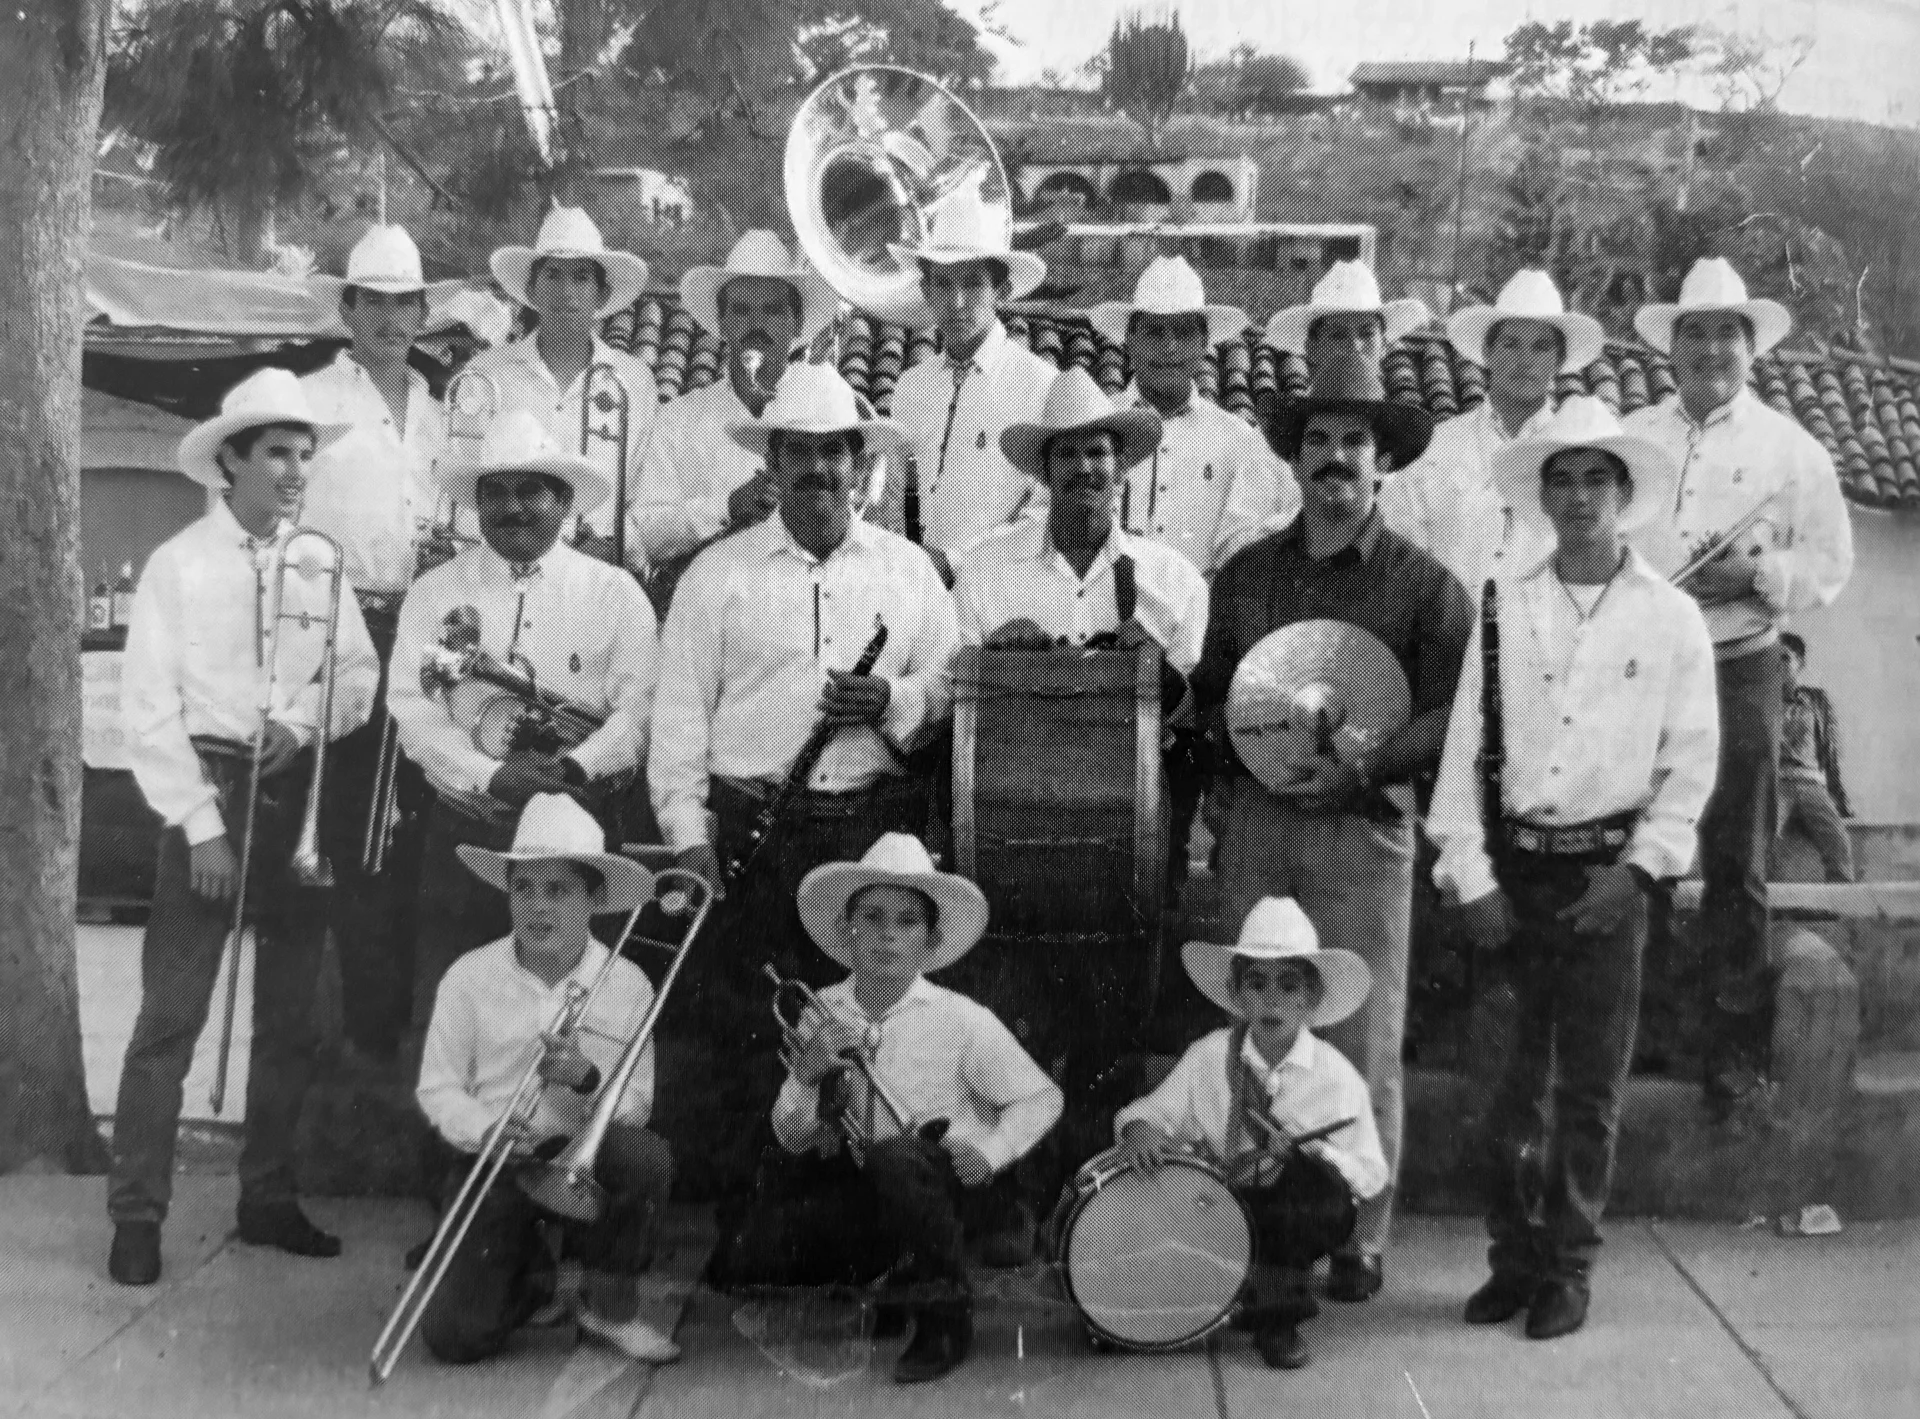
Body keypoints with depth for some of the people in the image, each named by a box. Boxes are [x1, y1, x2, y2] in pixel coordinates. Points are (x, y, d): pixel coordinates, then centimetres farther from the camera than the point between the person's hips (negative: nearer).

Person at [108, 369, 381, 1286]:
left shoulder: (319, 563, 7)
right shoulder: (179, 565, -4)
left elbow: (359, 675, 6)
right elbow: (151, 709, -7)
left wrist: (304, 722, -15)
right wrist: (202, 825, -13)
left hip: (297, 792, 4)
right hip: (208, 786, -4)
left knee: (292, 1012, 10)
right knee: (171, 1011, -4)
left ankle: (269, 1199, 22)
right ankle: (136, 1213, 4)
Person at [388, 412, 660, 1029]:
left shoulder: (614, 592, 5)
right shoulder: (434, 592, 7)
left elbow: (639, 708, -3)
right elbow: (414, 711, -2)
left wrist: (572, 769, -20)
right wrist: (492, 777, -16)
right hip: (463, 831, 1)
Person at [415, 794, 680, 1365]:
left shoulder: (627, 984, -4)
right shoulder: (470, 977, -5)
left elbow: (637, 1107, -3)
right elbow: (437, 1086, -2)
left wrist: (587, 1077, -24)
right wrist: (484, 1128, -22)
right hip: (490, 1166, 0)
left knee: (645, 1156, -35)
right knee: (456, 1335, -16)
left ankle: (612, 1307, -6)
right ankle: (531, 1272, 22)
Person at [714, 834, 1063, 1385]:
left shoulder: (960, 1018, -13)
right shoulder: (821, 1015, -4)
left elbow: (1042, 1097, -6)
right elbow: (791, 1139, -1)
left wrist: (990, 1149, -23)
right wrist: (806, 1076, -21)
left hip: (944, 1183, -4)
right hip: (860, 1189, 4)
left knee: (893, 1157, -38)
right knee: (742, 1261, -13)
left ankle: (945, 1315, -14)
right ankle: (887, 1274, 12)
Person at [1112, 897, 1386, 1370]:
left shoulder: (1336, 1075, -8)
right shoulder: (1207, 1057, -4)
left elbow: (1369, 1172, -6)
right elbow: (1152, 1111, 1)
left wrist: (1305, 1155, -24)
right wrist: (1139, 1127, -23)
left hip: (1294, 1215, -2)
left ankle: (1277, 1316, -10)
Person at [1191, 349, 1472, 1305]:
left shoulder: (1424, 585, 0)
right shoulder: (1245, 573, 13)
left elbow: (1456, 714, -6)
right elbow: (1209, 693, 20)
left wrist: (1359, 768, -18)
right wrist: (1220, 789, 5)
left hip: (1362, 830, -4)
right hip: (1253, 824, 4)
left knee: (1363, 1044, 0)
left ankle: (1360, 1241, 10)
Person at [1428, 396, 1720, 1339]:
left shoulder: (1671, 617, 2)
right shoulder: (1503, 607, 5)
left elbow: (1692, 761, 3)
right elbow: (1465, 748, 3)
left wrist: (1637, 869, -7)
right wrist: (1471, 876, -3)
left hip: (1609, 871, -1)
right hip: (1513, 866, 1)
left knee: (1590, 1086, 4)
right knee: (1511, 1081, 5)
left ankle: (1568, 1270, 17)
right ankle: (1513, 1260, 19)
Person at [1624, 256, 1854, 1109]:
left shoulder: (1790, 450, 3)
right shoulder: (1629, 437, 10)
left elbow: (1829, 567, 1)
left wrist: (1757, 573, -16)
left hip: (1737, 669, -2)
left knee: (1734, 864, 4)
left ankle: (1736, 1049, 12)